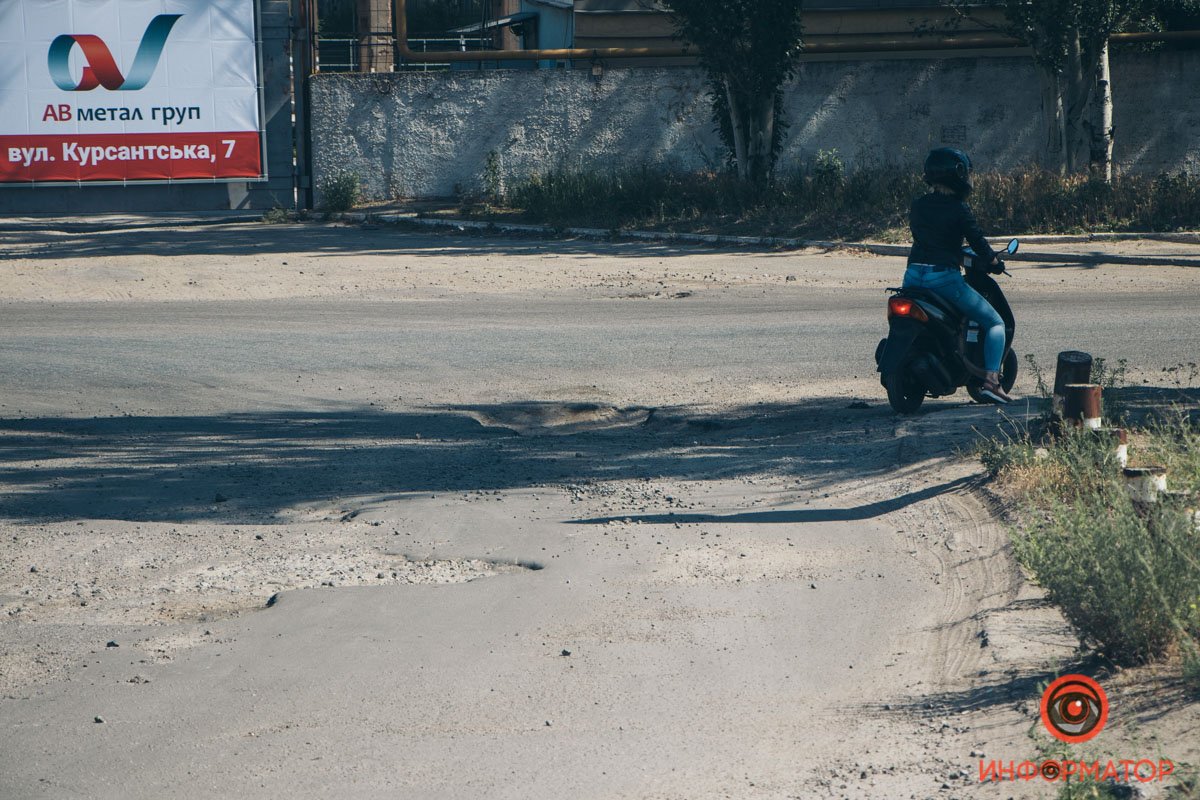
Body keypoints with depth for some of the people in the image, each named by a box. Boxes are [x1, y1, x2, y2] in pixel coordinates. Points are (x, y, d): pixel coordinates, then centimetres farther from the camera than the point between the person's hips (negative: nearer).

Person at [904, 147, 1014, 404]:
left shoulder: (918, 206, 10)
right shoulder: (957, 208, -8)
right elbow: (977, 241, -7)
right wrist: (995, 263, 12)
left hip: (913, 276, 6)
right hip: (944, 277, -6)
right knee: (995, 323, 4)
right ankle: (991, 379, -9)